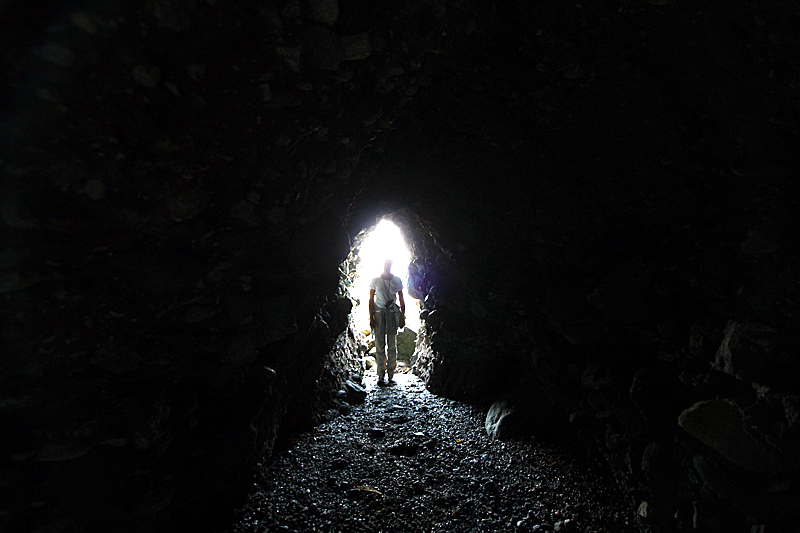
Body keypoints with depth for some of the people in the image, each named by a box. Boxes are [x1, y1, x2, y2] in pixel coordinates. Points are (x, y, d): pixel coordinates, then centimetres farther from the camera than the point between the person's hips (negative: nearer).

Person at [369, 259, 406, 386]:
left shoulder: (397, 280, 5)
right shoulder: (375, 280, 2)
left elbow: (401, 300, 9)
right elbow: (371, 300, 2)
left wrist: (402, 317, 3)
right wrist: (371, 318, -4)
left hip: (392, 314, 2)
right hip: (379, 314, -1)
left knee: (392, 346, 4)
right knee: (380, 346, -1)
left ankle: (391, 376, 13)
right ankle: (380, 377, 5)